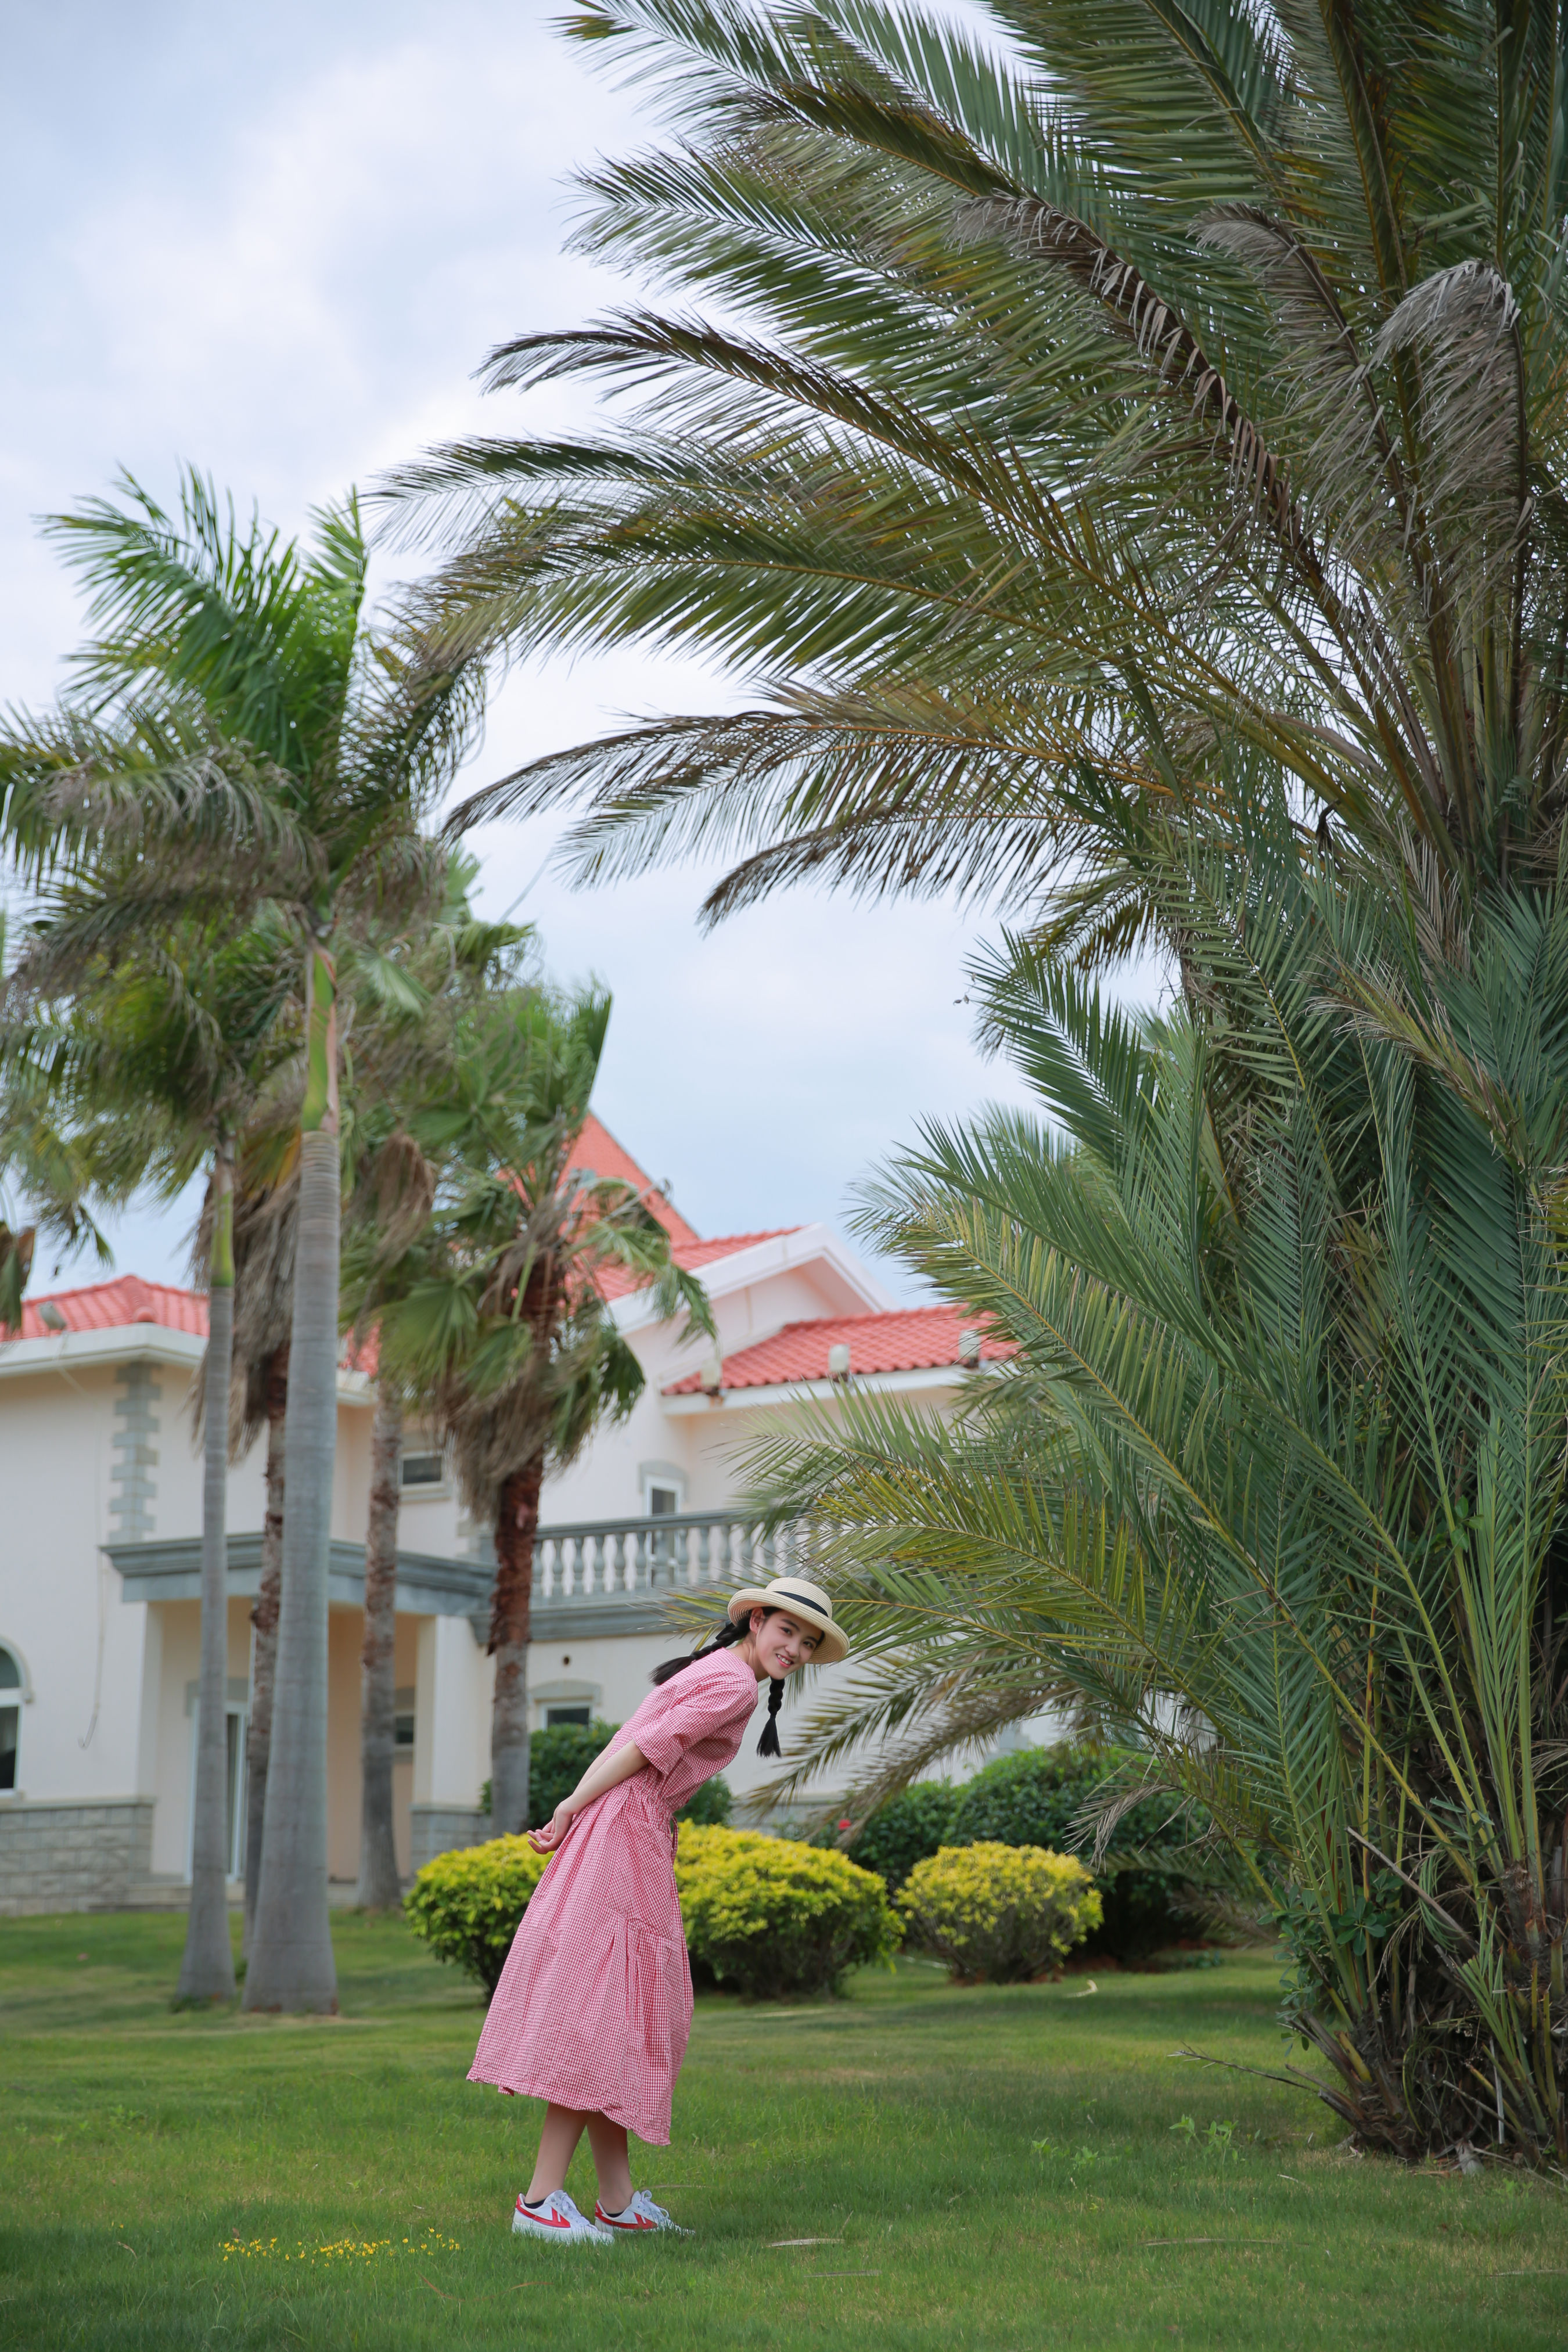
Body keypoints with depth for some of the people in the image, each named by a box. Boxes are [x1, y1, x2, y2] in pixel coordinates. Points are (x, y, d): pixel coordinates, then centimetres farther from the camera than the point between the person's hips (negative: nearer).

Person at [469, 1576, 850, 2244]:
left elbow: (622, 1745, 15)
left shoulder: (707, 1670, 22)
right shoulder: (735, 1683, -8)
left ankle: (618, 2202, 14)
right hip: (628, 1833, -10)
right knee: (602, 2013, -11)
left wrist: (571, 1814, 5)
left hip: (635, 1837, 10)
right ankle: (541, 2200, -12)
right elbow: (647, 1749, -13)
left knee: (617, 2010, 10)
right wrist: (573, 1810, -9)